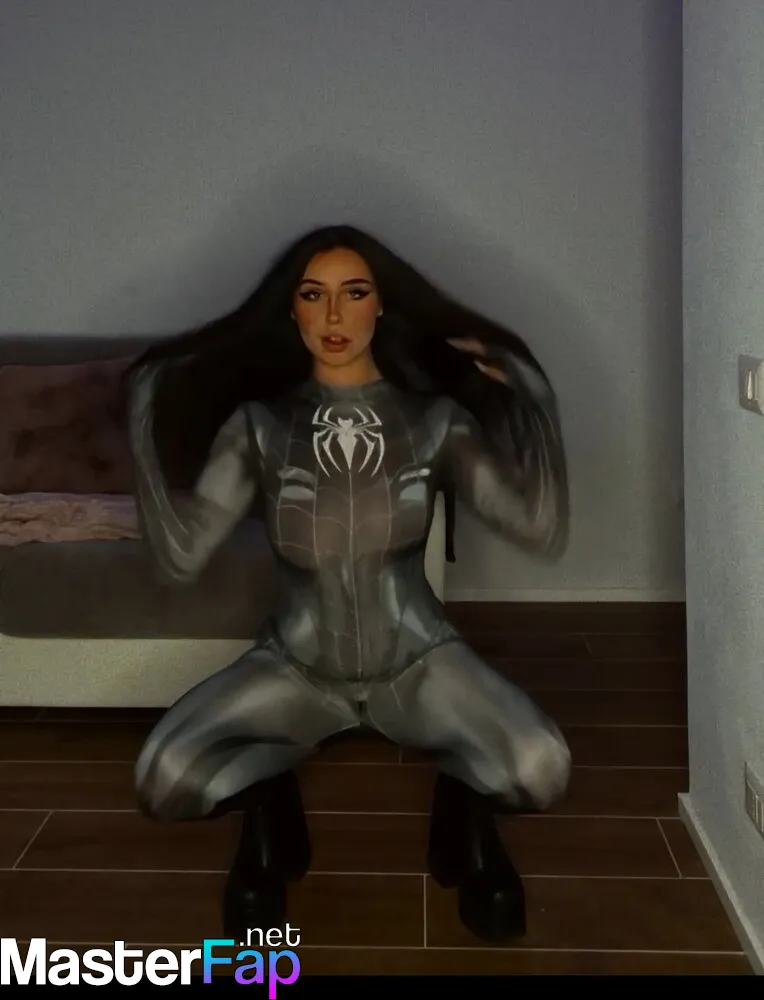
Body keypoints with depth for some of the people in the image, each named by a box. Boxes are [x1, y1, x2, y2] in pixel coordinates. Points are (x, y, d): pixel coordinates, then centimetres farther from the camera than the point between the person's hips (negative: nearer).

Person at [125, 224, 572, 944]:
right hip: (296, 665, 1)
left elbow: (542, 533, -13)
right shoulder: (258, 424, -2)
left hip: (418, 659, 0)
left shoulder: (437, 419, -4)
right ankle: (270, 808, 10)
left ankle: (464, 812, 8)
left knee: (541, 770, -27)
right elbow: (181, 554, -13)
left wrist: (533, 400, -15)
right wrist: (145, 425, -14)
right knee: (163, 777, -22)